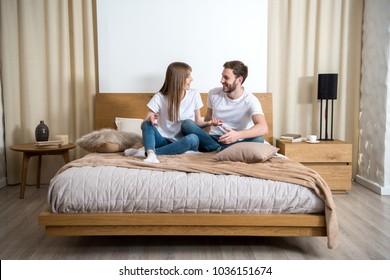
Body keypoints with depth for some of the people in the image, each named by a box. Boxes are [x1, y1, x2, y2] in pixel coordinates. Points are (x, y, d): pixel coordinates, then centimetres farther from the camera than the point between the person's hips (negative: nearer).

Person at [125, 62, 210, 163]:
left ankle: (146, 152, -31)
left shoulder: (194, 95, -1)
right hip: (163, 140, -1)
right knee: (147, 124, -25)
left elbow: (198, 121, 7)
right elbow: (144, 124, -7)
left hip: (182, 143, 1)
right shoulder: (159, 97, -6)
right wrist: (150, 119, -30)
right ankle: (151, 154, -48)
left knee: (193, 138, -33)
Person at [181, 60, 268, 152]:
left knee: (258, 139, -34)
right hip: (213, 139, 3)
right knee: (187, 124, -22)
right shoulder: (214, 94, 1)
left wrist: (238, 135, -44)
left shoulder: (250, 100, -11)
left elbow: (263, 128, -27)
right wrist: (210, 122, -10)